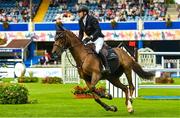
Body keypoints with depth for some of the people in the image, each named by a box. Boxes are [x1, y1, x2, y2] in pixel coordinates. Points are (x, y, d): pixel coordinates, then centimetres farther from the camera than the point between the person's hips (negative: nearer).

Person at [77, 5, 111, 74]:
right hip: (89, 39, 8)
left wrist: (91, 37, -38)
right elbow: (81, 33, 13)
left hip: (98, 38, -8)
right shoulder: (81, 21, 4)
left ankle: (107, 68, -28)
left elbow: (98, 30, -25)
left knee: (97, 50, -30)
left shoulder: (92, 19, -18)